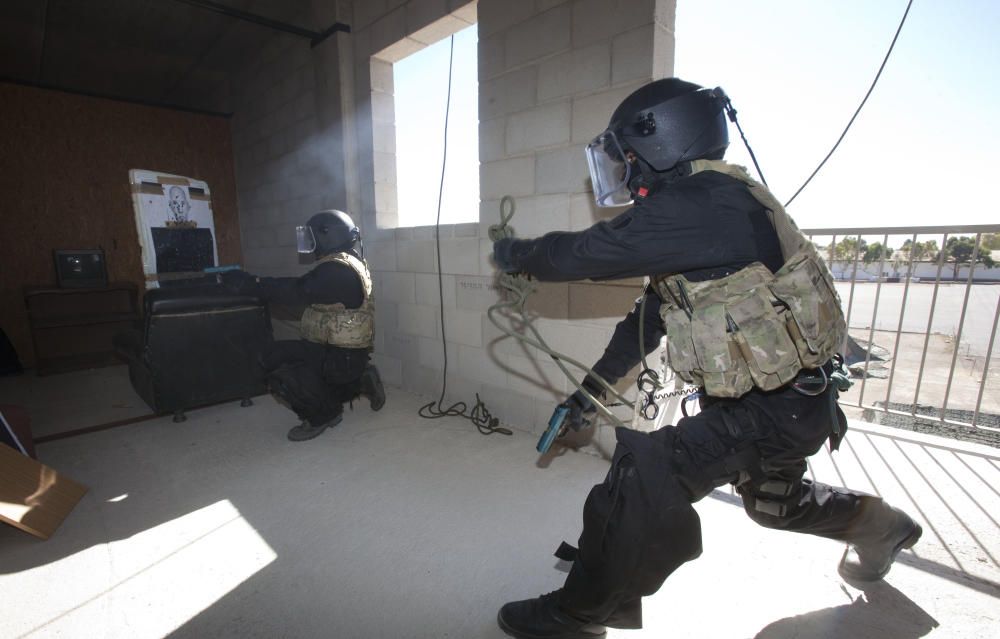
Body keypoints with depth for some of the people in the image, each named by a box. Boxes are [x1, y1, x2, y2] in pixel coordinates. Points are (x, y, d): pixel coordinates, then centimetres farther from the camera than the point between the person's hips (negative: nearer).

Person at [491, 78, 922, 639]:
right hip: (789, 396, 10)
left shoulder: (701, 204, -24)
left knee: (644, 474, -15)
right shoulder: (699, 210, 8)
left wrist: (516, 254, -3)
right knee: (772, 501, 31)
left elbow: (586, 253, -25)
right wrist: (588, 393, 9)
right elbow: (648, 319, 9)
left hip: (780, 407, -10)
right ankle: (878, 524, 55)